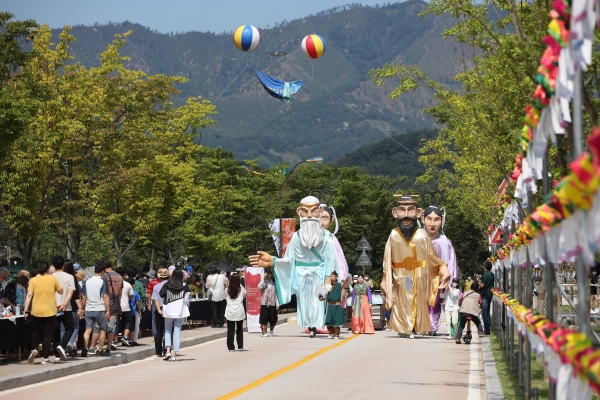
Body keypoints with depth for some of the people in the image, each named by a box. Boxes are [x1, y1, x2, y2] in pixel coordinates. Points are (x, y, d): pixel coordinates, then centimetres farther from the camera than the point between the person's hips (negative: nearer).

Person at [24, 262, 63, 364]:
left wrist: (26, 311, -6)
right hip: (50, 311, -1)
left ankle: (34, 349, -1)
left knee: (36, 331, 20)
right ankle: (45, 358, 4)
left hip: (36, 311, 1)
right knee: (47, 334, 5)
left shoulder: (33, 280, 0)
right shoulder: (53, 279, -1)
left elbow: (29, 295, -6)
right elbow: (60, 291, 9)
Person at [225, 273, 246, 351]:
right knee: (240, 330, 13)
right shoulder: (241, 289, 1)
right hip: (240, 312, 1)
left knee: (230, 330, 2)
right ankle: (240, 346, 15)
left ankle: (231, 347, 0)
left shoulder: (227, 290, -2)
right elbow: (245, 295, 17)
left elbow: (224, 296, 15)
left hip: (230, 313, -1)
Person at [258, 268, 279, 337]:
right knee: (264, 319, -7)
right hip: (264, 304, -2)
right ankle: (264, 333, -4)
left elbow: (276, 294, 9)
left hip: (272, 304, 2)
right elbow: (259, 287, -18)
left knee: (273, 319, 3)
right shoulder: (263, 282, 5)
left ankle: (271, 331, 27)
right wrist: (264, 278, -14)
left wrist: (277, 304, 2)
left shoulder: (274, 284, 11)